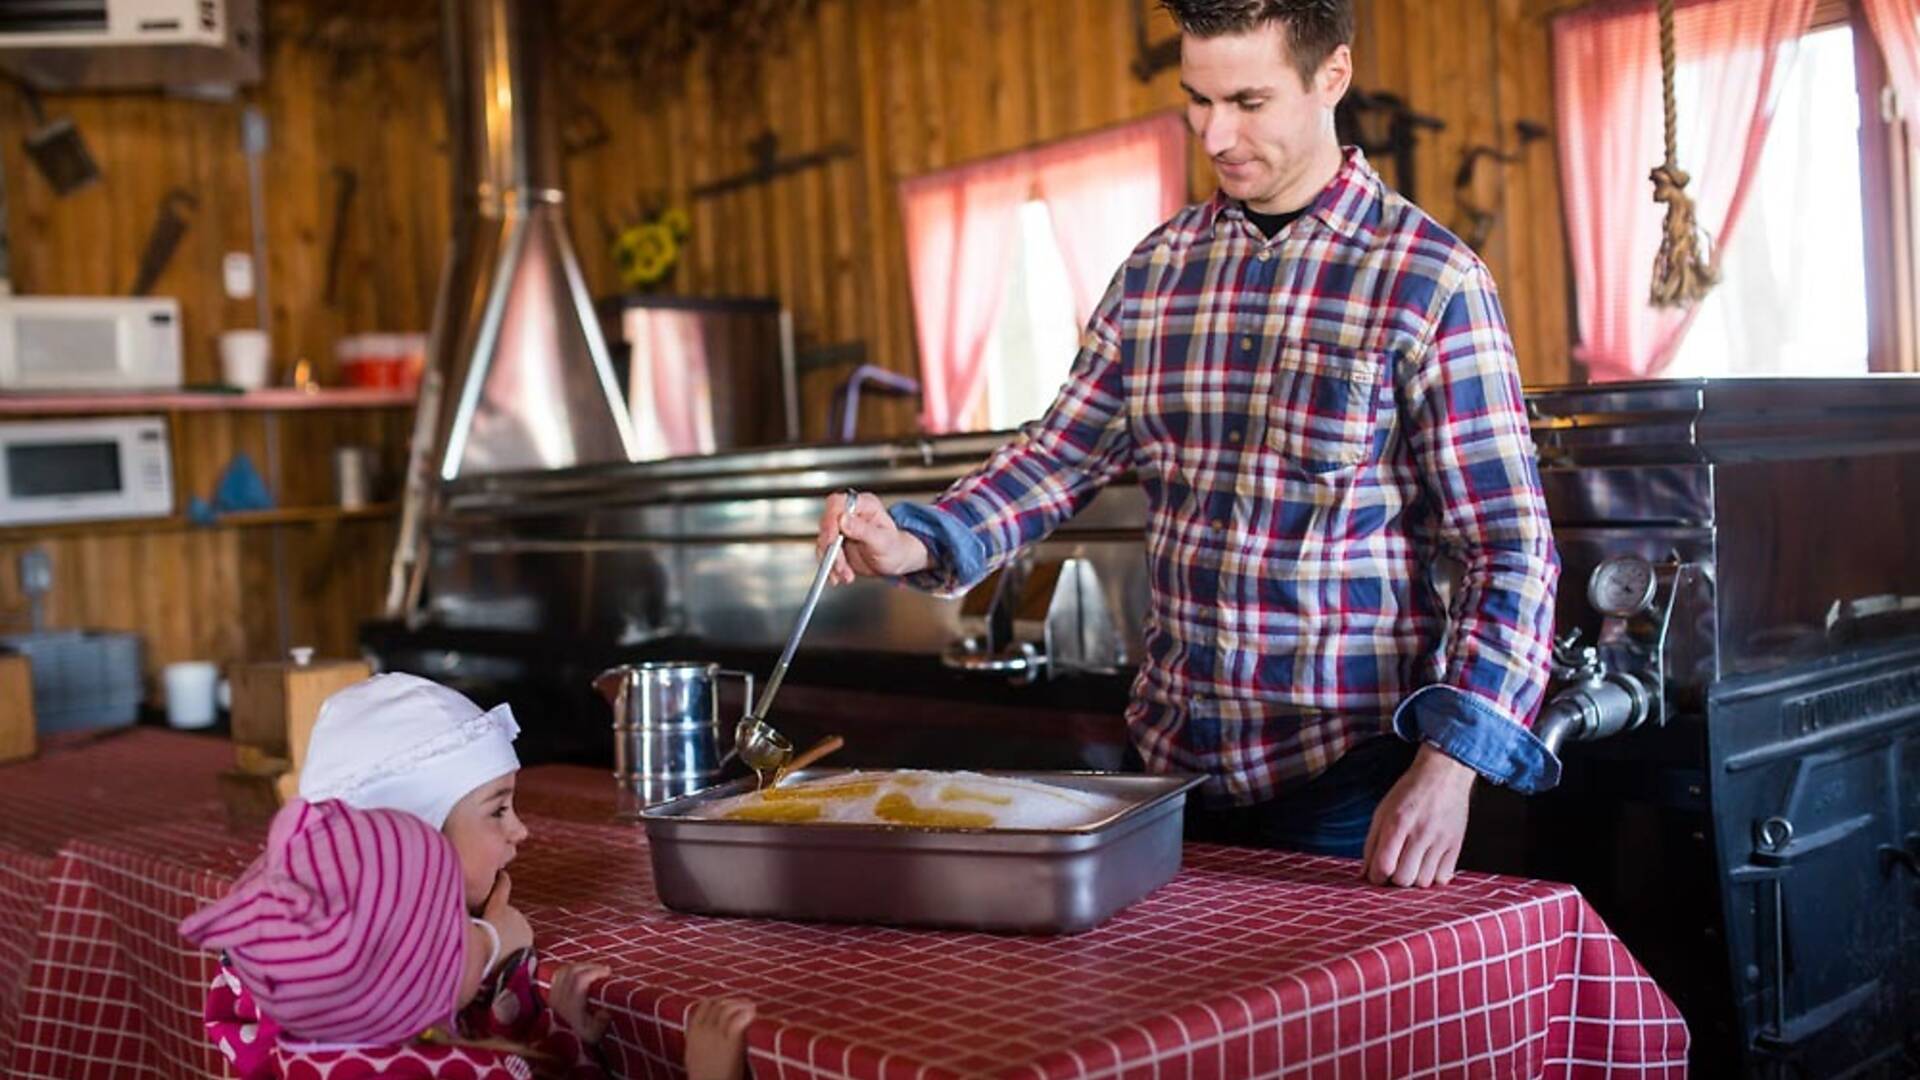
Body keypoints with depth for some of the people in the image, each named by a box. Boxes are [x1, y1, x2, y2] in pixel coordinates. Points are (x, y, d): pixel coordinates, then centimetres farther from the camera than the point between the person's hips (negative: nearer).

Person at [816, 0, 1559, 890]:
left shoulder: (1430, 282, -11)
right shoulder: (1158, 266, 5)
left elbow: (1512, 555, -13)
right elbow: (1062, 450, 10)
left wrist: (1447, 768, -24)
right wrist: (917, 544, -7)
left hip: (1346, 778, -5)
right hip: (1172, 759, 5)